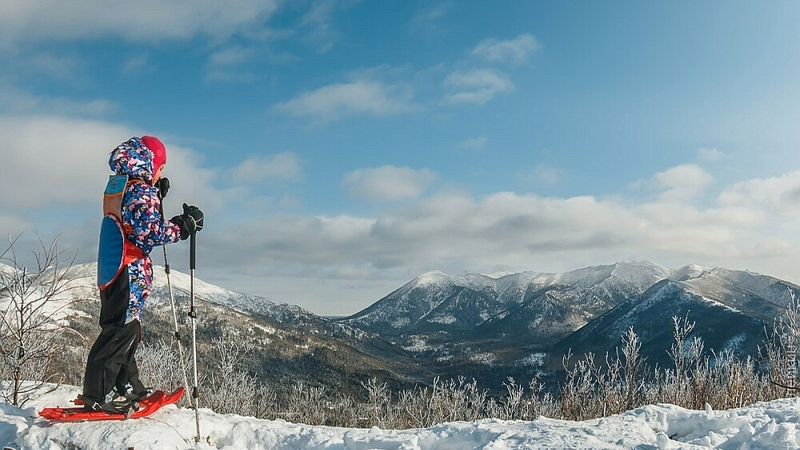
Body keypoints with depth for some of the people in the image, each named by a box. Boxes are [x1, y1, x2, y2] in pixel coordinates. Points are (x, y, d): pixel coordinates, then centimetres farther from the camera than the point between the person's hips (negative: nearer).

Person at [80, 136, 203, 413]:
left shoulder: (117, 187, 14)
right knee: (121, 330, -7)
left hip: (112, 271, 10)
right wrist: (185, 224, -14)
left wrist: (156, 194, 21)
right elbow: (151, 232, -21)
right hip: (130, 272, -10)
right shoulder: (141, 191, -14)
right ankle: (98, 395, -5)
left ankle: (127, 386, 25)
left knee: (126, 329, 17)